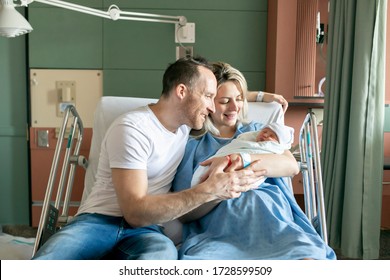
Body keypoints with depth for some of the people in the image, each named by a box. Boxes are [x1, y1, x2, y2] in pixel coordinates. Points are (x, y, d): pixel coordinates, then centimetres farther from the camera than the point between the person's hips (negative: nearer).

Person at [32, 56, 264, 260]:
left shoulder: (186, 120, 12)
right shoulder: (132, 128, -12)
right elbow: (135, 212, -18)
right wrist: (208, 191, -24)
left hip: (145, 229, 5)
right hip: (101, 220, -4)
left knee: (163, 253, -35)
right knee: (44, 262, -37)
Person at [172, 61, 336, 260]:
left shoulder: (257, 131, 24)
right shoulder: (192, 145, 16)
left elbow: (292, 166, 3)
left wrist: (241, 159, -14)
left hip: (272, 219, 1)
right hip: (222, 229, 0)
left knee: (307, 258, -34)